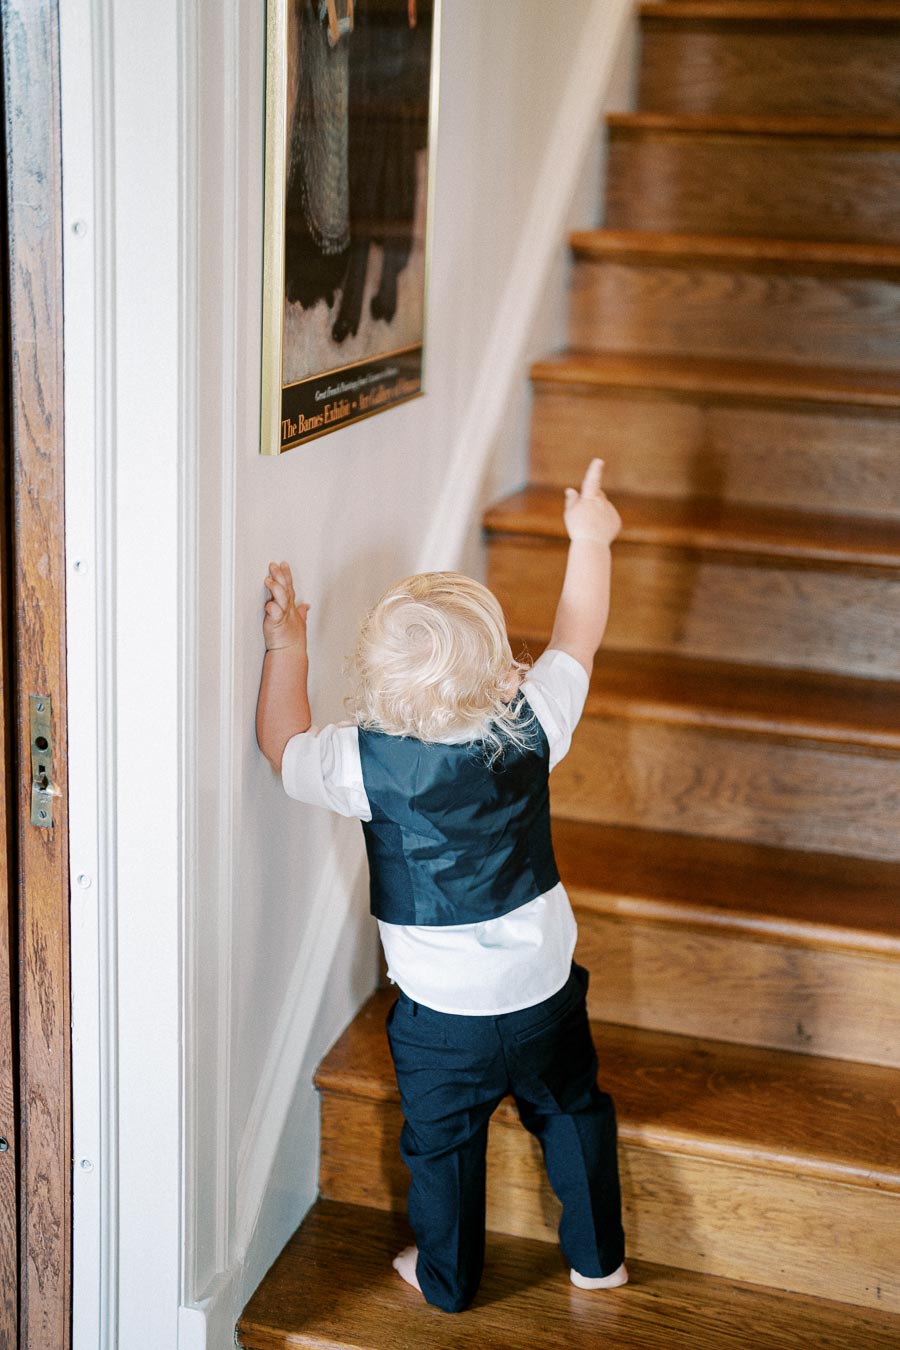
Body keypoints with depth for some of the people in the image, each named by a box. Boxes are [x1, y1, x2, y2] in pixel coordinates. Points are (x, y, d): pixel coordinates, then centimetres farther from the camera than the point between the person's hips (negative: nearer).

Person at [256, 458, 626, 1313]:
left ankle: (446, 1278, 40)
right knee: (573, 1114, 24)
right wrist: (589, 539, 14)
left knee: (443, 1145, 20)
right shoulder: (531, 727, -18)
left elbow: (282, 745, -3)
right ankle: (598, 1257, 42)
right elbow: (576, 640, 1)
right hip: (546, 987, 3)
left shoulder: (366, 763, -24)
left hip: (442, 1014, -2)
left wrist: (285, 646, 6)